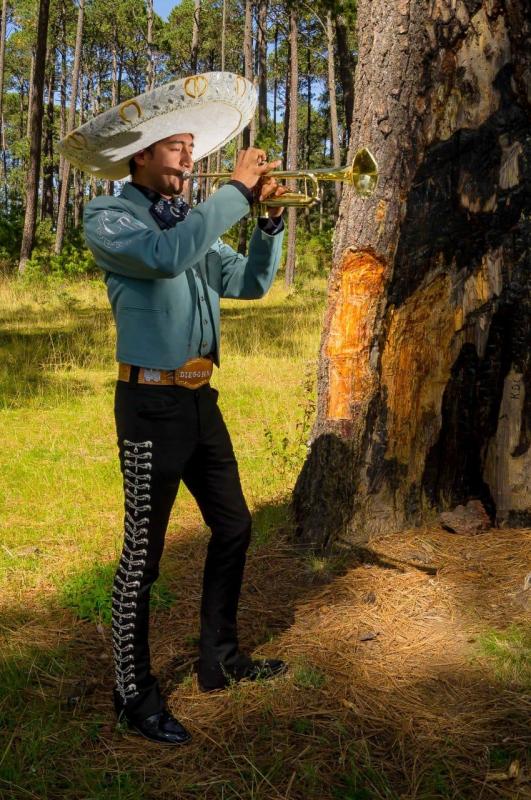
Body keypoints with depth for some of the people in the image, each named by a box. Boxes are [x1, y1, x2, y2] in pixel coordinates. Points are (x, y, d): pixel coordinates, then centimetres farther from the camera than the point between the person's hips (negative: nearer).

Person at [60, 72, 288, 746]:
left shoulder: (194, 222, 15)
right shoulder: (108, 218, -7)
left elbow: (250, 282, 13)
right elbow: (165, 257, -28)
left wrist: (270, 217, 0)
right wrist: (237, 191, -21)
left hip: (199, 397, 8)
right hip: (152, 403, -8)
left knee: (233, 526, 16)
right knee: (143, 554, -1)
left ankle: (220, 659, 32)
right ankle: (134, 695, 15)